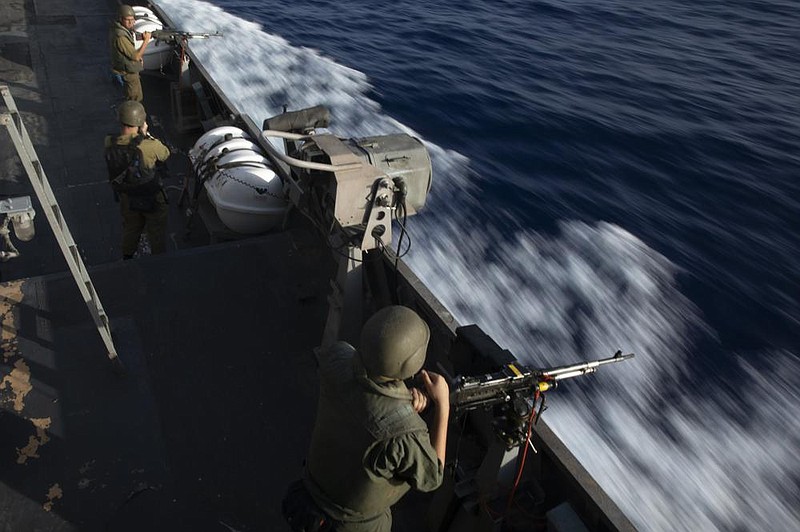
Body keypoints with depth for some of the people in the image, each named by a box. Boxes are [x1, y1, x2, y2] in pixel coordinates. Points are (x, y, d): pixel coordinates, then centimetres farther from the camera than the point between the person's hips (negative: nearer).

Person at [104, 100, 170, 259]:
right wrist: (146, 135, -8)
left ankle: (127, 258, 49)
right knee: (157, 231, 18)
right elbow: (165, 154, -12)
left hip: (126, 198, 5)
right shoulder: (148, 146, -33)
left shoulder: (109, 144, -20)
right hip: (152, 198, -4)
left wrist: (141, 135, -4)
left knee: (130, 228, 29)